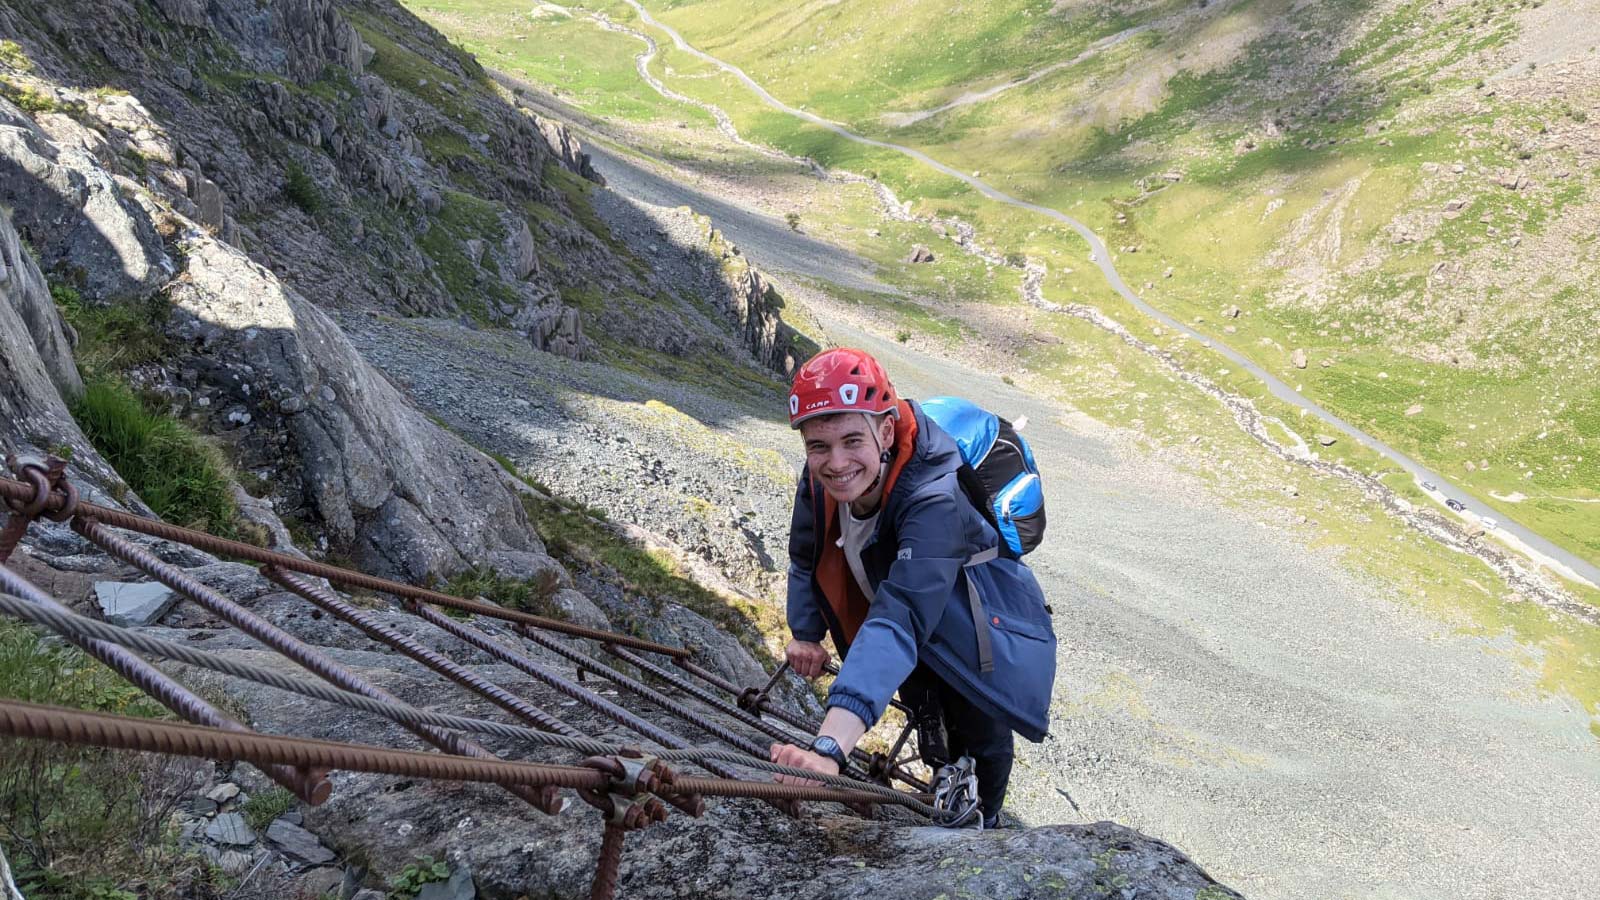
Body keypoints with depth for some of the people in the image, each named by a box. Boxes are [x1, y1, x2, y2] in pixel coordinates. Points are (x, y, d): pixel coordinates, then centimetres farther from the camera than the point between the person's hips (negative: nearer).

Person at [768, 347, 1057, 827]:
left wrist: (828, 749, -63)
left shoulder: (933, 503, -41)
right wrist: (806, 635, -14)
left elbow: (899, 624, -53)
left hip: (988, 642, -5)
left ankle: (987, 823, 27)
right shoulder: (820, 479, -22)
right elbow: (805, 559, 0)